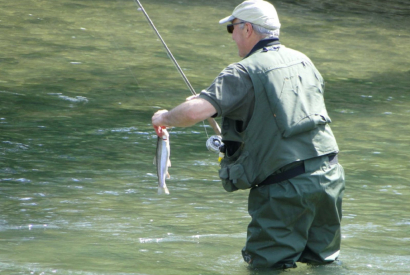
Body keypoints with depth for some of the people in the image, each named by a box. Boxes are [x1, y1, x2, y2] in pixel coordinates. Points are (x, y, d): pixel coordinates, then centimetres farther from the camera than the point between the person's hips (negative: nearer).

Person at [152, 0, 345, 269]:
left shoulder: (244, 72, -11)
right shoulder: (303, 61, 11)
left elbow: (195, 111, -21)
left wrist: (165, 117, 1)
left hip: (288, 186, -6)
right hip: (330, 174, 6)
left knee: (264, 261, 10)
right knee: (322, 257, 24)